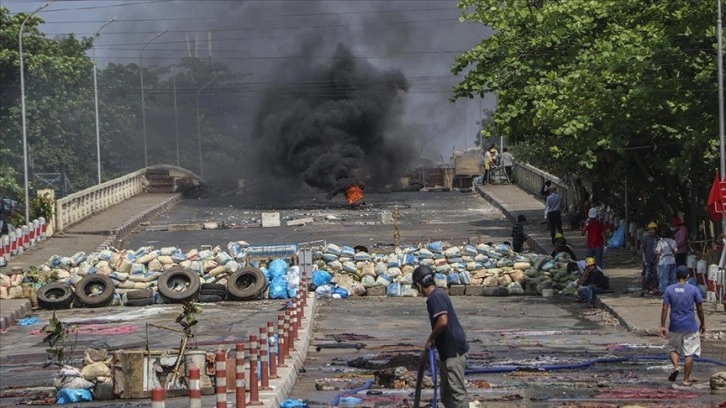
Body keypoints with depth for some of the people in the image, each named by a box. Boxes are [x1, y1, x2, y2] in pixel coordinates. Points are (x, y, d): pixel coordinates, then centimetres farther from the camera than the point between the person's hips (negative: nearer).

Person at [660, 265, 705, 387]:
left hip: (675, 326, 1)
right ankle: (686, 379, 7)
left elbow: (665, 309, -5)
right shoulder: (694, 289, -5)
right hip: (690, 326, -1)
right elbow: (700, 309, 0)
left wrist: (662, 326, 0)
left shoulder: (669, 290, -3)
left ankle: (675, 366, -5)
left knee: (673, 348, 20)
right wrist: (703, 324, 12)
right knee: (689, 353, 6)